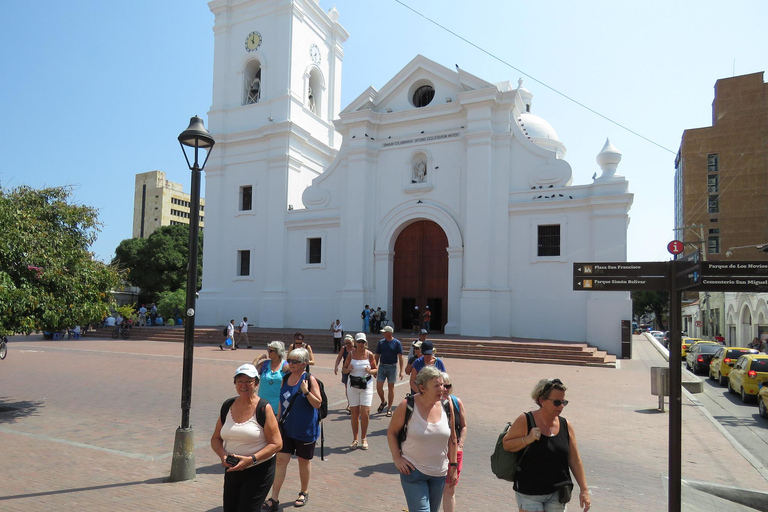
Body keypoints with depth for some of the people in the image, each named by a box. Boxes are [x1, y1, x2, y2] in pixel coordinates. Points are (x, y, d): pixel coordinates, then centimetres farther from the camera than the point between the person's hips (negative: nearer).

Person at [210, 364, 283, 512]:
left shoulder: (264, 409, -12)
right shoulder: (227, 406, 3)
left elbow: (276, 444, -13)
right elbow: (216, 439, 10)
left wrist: (252, 459, -22)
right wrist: (223, 455, -9)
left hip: (259, 472, -5)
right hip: (232, 470, 5)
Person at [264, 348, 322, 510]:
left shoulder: (310, 380, -14)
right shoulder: (285, 378, 2)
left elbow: (318, 404, -14)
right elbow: (282, 402, 13)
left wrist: (306, 392, -27)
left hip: (305, 429, -4)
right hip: (286, 428, 4)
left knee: (304, 460, 12)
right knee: (281, 460, 2)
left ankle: (304, 492, 32)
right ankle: (274, 498, 10)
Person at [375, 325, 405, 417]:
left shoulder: (396, 343, -5)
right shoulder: (381, 342, 5)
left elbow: (400, 357, -6)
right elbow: (377, 356, 11)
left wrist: (402, 370, -12)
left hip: (392, 367, -3)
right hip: (382, 366, 3)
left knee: (391, 388, 3)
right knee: (379, 387, -1)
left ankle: (389, 409, 14)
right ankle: (383, 402, 26)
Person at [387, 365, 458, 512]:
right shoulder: (407, 406, -14)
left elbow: (451, 438, 7)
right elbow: (391, 432, -1)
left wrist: (453, 466, 9)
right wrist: (397, 458, -9)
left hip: (439, 473, 4)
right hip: (413, 470, -4)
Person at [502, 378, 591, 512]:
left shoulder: (566, 426, 2)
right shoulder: (525, 421, -10)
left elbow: (575, 461, 7)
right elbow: (505, 445, -7)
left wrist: (584, 490, 5)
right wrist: (527, 439, -21)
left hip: (557, 494, 4)